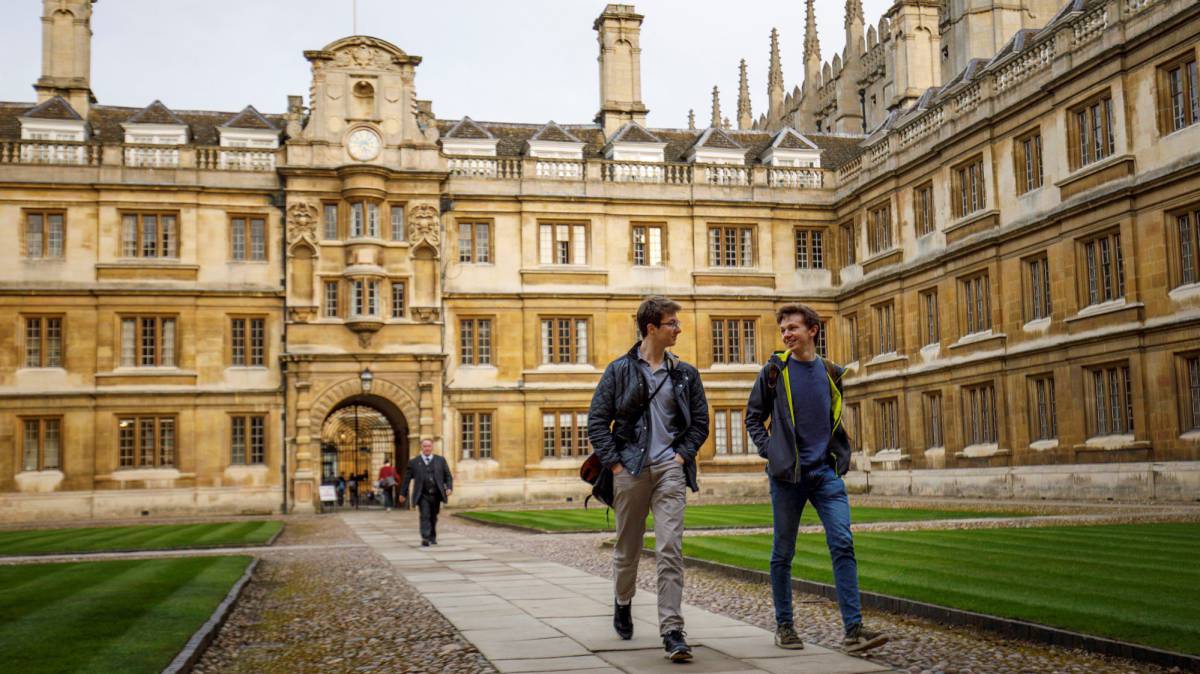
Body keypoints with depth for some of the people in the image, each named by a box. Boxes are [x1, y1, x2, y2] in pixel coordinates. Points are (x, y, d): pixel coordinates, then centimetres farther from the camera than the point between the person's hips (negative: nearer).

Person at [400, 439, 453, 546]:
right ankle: (425, 538, -21)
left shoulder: (441, 460, 9)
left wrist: (449, 488, -8)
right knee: (425, 516, -15)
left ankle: (432, 537, 29)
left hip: (436, 495, 2)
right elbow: (407, 479, 9)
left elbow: (448, 476, 8)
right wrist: (403, 493, 10)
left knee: (433, 517, 12)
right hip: (422, 495, -2)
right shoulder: (414, 462, 5)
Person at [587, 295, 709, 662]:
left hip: (670, 470, 1)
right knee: (628, 547, 12)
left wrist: (682, 455, 0)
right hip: (630, 470, 0)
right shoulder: (620, 370, 1)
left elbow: (700, 422, 13)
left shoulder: (685, 373, 9)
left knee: (671, 549, -11)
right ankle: (623, 603, 40)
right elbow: (597, 421, 0)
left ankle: (672, 630, -12)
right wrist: (614, 463, -7)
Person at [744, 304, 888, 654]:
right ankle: (784, 625, 20)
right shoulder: (774, 371, 1)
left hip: (826, 472, 2)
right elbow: (753, 417, 8)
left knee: (843, 544, -9)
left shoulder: (830, 373, 9)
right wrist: (769, 451, -3)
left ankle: (853, 628, -9)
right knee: (783, 553, 6)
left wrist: (841, 454, 10)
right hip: (787, 474, -2)